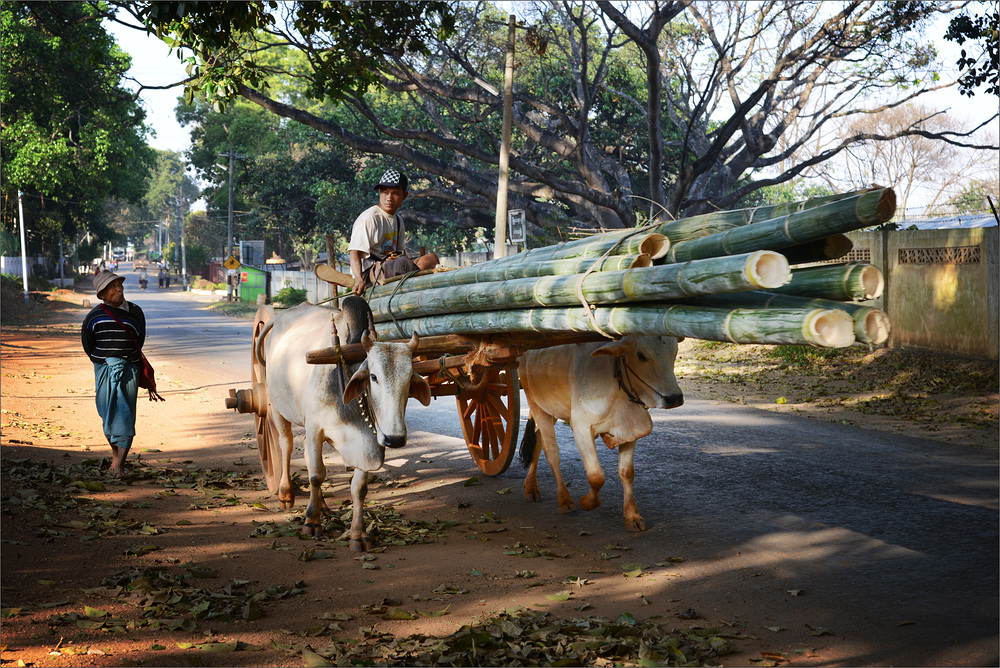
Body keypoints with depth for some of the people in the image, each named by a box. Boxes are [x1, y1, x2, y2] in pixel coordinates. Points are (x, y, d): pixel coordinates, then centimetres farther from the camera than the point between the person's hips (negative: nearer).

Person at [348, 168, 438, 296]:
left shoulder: (398, 220, 19)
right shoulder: (369, 218, -7)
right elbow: (355, 252, -16)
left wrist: (397, 256, -5)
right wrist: (359, 280, -33)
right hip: (369, 271, -8)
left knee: (431, 258, -8)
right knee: (402, 262, -37)